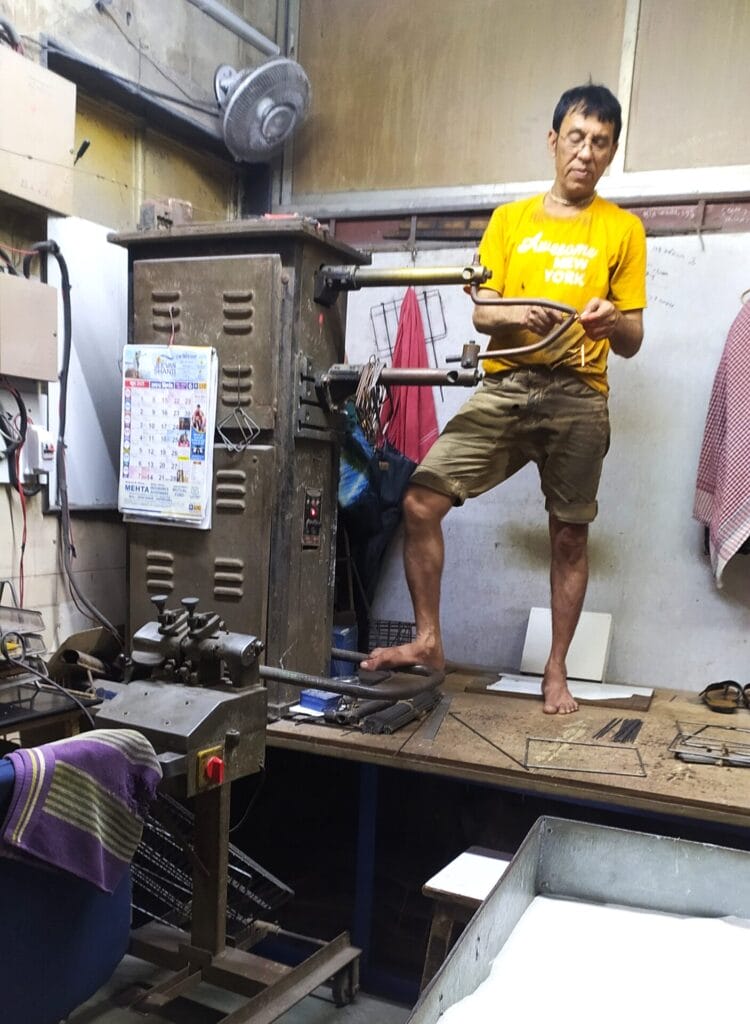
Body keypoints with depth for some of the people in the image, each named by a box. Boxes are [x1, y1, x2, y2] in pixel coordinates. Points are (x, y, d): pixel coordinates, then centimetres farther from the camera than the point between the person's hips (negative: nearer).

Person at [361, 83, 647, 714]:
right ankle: (428, 641, 4)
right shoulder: (510, 220, 14)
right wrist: (518, 315, -15)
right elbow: (481, 314, 8)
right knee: (420, 501, -11)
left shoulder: (623, 230, 9)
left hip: (578, 398, -1)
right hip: (504, 387, 1)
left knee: (570, 536, 3)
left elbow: (631, 342, 7)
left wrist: (612, 320, -17)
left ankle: (557, 670, 18)